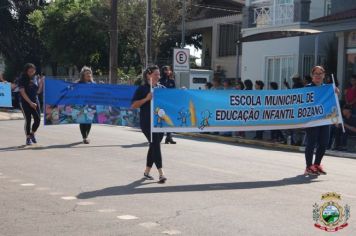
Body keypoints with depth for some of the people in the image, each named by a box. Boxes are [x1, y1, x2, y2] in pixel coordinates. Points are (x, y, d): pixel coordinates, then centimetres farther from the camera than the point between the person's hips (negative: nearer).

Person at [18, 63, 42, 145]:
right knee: (28, 120, -3)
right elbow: (22, 92, -13)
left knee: (38, 119, -2)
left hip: (35, 101, 4)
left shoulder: (35, 78, 8)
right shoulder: (22, 79, -7)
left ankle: (32, 134, 22)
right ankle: (28, 138, 9)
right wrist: (30, 103, -18)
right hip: (25, 102, -4)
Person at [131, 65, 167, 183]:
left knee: (154, 145, 11)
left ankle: (147, 171, 25)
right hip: (147, 122, -6)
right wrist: (146, 99, -18)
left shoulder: (162, 88, 12)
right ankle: (161, 174, -14)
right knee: (155, 144, -12)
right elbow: (133, 105, -6)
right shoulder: (142, 88, -2)